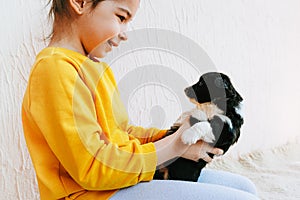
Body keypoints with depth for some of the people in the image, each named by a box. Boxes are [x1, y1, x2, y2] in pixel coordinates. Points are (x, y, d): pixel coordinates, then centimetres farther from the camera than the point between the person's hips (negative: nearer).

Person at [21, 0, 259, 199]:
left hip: (122, 178, 10)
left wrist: (172, 136, 3)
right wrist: (173, 147, -15)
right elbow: (91, 169, -22)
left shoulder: (95, 67, 15)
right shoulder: (56, 66, -17)